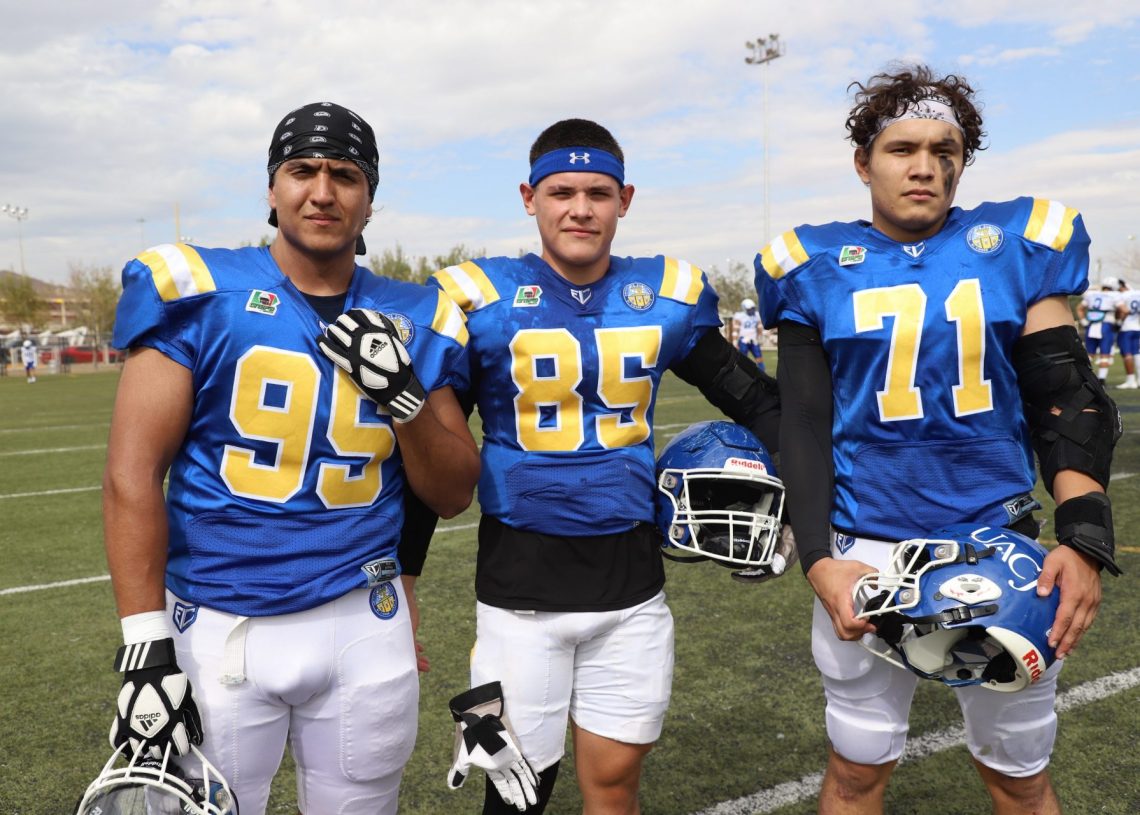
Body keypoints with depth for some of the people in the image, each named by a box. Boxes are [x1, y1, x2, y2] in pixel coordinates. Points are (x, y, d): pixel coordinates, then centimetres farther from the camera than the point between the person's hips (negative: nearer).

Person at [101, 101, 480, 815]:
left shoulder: (409, 321, 3)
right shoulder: (202, 294, -5)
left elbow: (453, 495, 5)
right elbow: (133, 474, -7)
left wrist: (405, 394, -12)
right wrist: (147, 646, -13)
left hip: (365, 623, 3)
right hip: (217, 628, -2)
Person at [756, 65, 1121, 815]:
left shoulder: (1016, 245, 1)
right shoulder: (818, 266, -1)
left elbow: (1066, 401, 1)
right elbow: (805, 427, -1)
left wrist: (1085, 537, -12)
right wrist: (819, 558, -12)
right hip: (868, 549, -1)